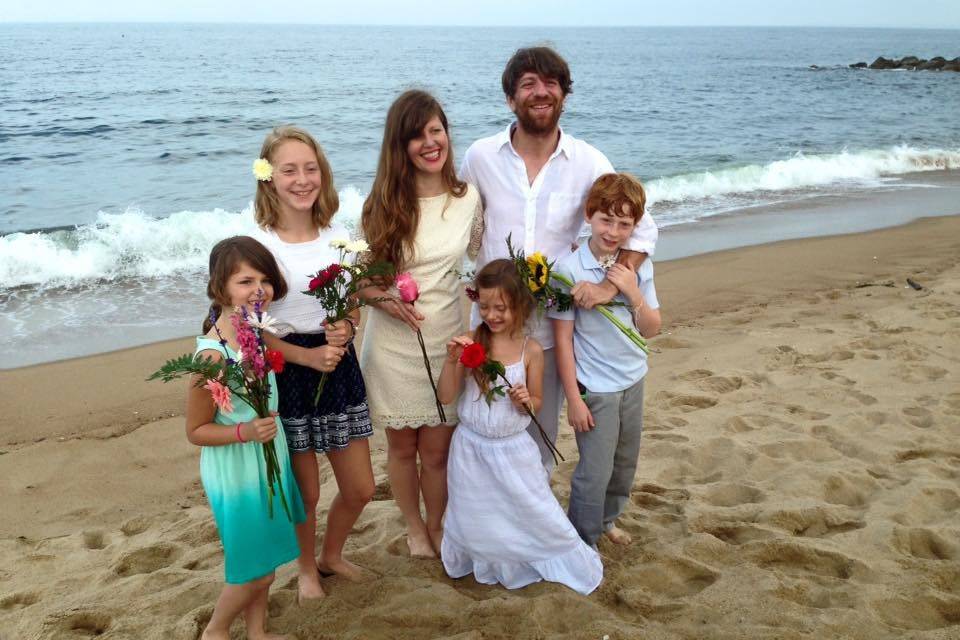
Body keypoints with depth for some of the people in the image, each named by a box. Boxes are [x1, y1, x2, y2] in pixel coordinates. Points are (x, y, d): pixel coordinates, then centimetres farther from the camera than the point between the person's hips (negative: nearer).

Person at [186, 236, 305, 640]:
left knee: (264, 560, 22)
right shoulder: (213, 354, -28)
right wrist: (244, 432, -31)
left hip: (268, 459, 7)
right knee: (256, 570, 9)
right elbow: (196, 431, -19)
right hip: (236, 469, -7)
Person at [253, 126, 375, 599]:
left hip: (339, 368, 5)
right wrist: (308, 356, -22)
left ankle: (331, 555, 42)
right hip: (287, 374, -4)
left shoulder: (338, 235, 1)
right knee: (304, 492, 10)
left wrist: (346, 329, -11)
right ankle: (306, 568, 40)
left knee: (360, 489, 13)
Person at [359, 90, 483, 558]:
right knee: (402, 447, 14)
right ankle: (414, 528, 37)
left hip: (446, 340, 1)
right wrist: (383, 298, -20)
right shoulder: (384, 203, -7)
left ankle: (436, 526, 35)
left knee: (437, 451, 9)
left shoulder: (468, 199, -1)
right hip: (392, 342, -1)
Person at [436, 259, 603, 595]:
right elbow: (446, 396, -9)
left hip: (513, 448, -1)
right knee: (474, 518, 17)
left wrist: (526, 401, -21)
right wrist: (451, 359, -24)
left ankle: (569, 561, 33)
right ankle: (486, 563, 45)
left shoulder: (531, 350, -11)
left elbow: (536, 402, 2)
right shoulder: (470, 343, -11)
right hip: (471, 446, 1)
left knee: (535, 512, 9)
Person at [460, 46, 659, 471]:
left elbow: (642, 228, 0)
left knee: (541, 439, 14)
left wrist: (610, 285, -12)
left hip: (552, 327, 0)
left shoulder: (589, 163, -5)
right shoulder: (480, 157, -4)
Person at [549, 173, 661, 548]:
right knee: (595, 471, -1)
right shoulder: (569, 269, -17)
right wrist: (573, 398, -14)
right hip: (595, 390, -6)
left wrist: (633, 292, -18)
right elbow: (563, 338, -14)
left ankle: (607, 519, 44)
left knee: (625, 462, 21)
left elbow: (652, 329, 0)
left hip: (633, 381, 6)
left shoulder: (639, 267, -2)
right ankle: (582, 542, 20)